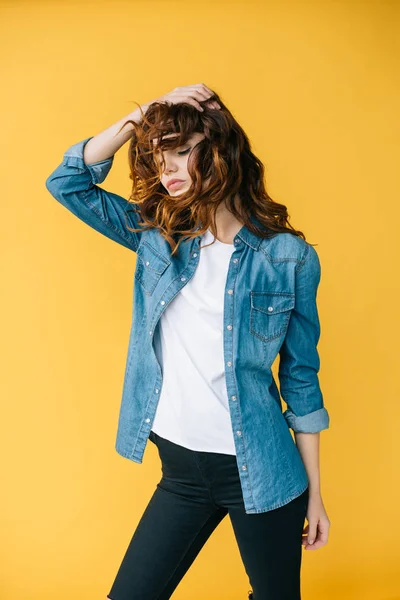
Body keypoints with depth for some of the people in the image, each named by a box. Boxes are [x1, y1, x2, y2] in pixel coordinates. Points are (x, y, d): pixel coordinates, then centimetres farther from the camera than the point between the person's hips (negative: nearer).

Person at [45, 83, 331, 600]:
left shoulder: (289, 257, -9)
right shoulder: (157, 236, 1)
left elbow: (301, 380, -3)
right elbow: (67, 181, 0)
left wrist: (315, 494, 2)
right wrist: (140, 116, -9)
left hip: (260, 473, -2)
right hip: (180, 467, 3)